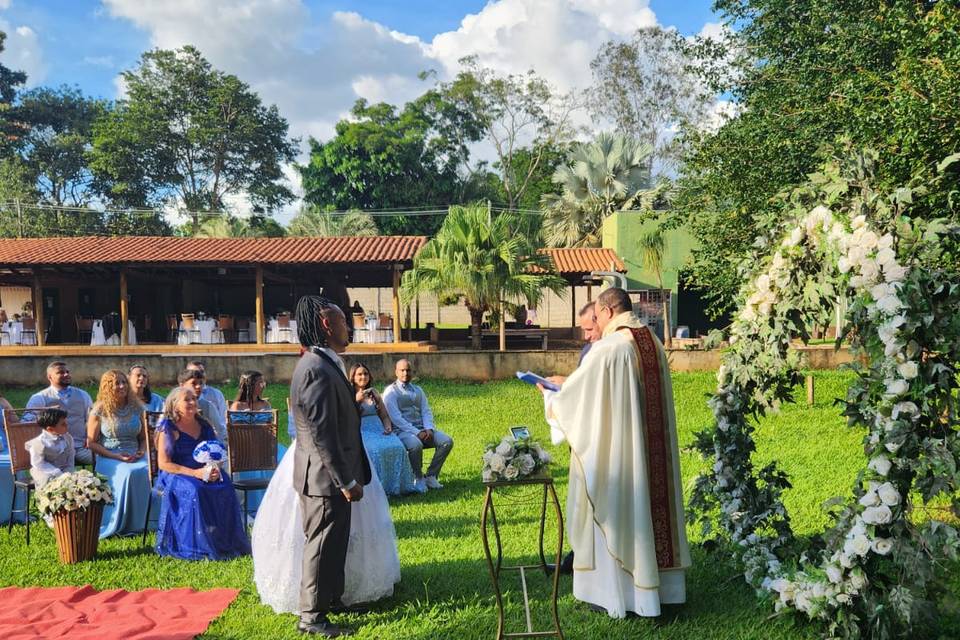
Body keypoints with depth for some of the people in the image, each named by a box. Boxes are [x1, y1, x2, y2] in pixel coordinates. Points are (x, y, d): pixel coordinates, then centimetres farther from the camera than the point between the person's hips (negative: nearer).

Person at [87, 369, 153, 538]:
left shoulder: (136, 408, 12)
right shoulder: (99, 411, 1)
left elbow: (143, 437, 20)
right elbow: (91, 443, -1)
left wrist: (142, 451, -2)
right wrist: (116, 456, -12)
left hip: (134, 456, 3)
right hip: (108, 458, -3)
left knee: (145, 472, -29)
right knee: (127, 473, -34)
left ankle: (135, 524, -19)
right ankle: (117, 525, -22)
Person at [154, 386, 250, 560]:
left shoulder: (203, 425, 13)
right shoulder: (168, 428, -2)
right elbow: (164, 463, -9)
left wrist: (215, 469, -8)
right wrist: (194, 473, -19)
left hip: (206, 473, 4)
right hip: (176, 475, -4)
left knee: (226, 489, -25)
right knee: (195, 491, -35)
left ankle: (227, 544, -19)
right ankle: (196, 547, -27)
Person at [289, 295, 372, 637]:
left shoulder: (322, 364, 9)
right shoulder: (318, 371, -24)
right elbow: (323, 435, -26)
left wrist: (349, 476, 20)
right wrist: (347, 481, -20)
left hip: (329, 474, 10)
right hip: (326, 476, -10)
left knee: (332, 543, 22)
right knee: (322, 545, 3)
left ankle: (332, 597, 37)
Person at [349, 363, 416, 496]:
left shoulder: (374, 393, 22)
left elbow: (384, 415, 21)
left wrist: (388, 426, 1)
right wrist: (356, 400, -12)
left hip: (379, 429, 4)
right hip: (360, 431, -4)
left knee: (397, 447, -27)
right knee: (375, 450, -36)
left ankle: (398, 485, -22)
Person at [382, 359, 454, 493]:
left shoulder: (418, 390, 20)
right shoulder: (390, 392, 0)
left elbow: (426, 411, 12)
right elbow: (396, 418, -10)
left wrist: (429, 429, -9)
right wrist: (417, 433, -18)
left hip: (423, 429, 6)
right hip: (402, 430, -6)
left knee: (447, 441, -17)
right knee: (416, 445, -37)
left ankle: (431, 476, -8)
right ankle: (418, 479, -14)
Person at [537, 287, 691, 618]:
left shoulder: (607, 349, -18)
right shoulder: (654, 344, 6)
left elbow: (574, 395, -10)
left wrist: (548, 394, 11)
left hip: (614, 448, -7)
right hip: (651, 447, 7)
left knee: (614, 512, 4)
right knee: (648, 504, 15)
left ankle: (613, 590, 14)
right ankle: (659, 584, 27)